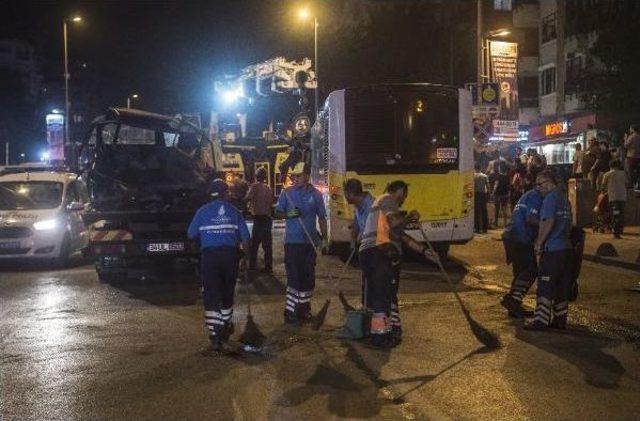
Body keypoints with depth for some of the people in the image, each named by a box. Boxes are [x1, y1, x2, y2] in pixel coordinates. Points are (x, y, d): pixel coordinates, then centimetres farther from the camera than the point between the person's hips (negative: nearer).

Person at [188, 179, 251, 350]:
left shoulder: (203, 211, 3)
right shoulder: (234, 211, 6)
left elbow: (191, 234, 6)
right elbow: (245, 237, 3)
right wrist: (244, 256, 14)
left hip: (209, 256, -2)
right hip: (230, 255, 2)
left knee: (211, 297, -3)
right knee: (227, 294, 18)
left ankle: (215, 336, -11)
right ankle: (225, 328, 33)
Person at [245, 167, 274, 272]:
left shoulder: (255, 186, -8)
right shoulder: (269, 188, 12)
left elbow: (248, 198, -22)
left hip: (259, 218, -6)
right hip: (268, 218, 6)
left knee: (254, 245, -2)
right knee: (267, 245, 9)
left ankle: (252, 266, -4)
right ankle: (268, 267, 12)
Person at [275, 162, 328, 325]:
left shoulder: (316, 194, 3)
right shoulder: (287, 193, 0)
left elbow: (321, 218, 8)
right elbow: (277, 212, 2)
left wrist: (324, 238, 2)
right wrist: (288, 214, -18)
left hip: (310, 241, 3)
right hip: (292, 241, -2)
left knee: (308, 277, 10)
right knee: (293, 277, -8)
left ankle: (304, 308, 25)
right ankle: (290, 311, -3)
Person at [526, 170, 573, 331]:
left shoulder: (551, 198, -10)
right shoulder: (564, 198, 17)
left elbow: (548, 222, -19)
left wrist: (538, 243, -13)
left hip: (552, 249, -9)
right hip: (566, 247, 9)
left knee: (545, 287, -6)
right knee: (562, 287, 12)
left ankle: (540, 321, -7)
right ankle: (560, 320, 16)